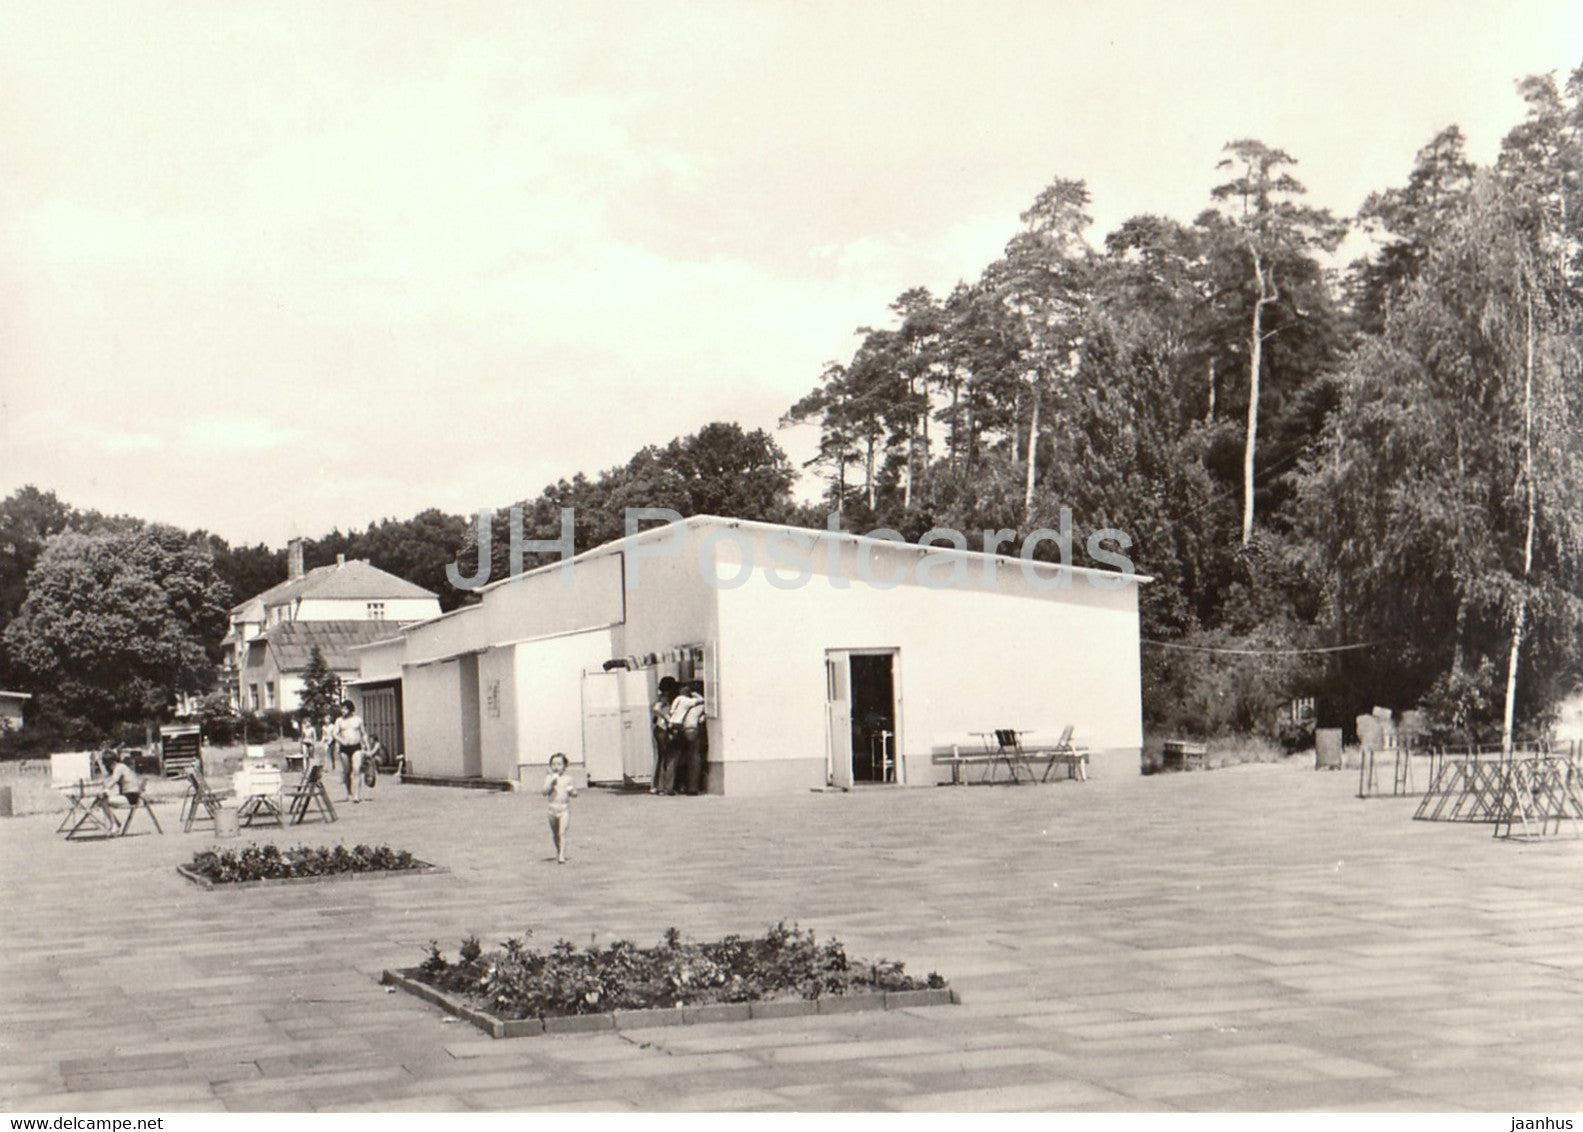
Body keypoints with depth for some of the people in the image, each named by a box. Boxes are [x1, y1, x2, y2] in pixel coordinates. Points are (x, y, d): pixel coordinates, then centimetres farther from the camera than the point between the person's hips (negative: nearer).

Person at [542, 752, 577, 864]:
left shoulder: (567, 778, 2)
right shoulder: (549, 778, 2)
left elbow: (575, 794, 10)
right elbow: (545, 792, -9)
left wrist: (572, 790, -13)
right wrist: (551, 781, -21)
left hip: (565, 808, -2)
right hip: (553, 808, 2)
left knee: (562, 832, -14)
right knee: (555, 834, 14)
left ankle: (562, 856, -17)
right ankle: (558, 853, 33)